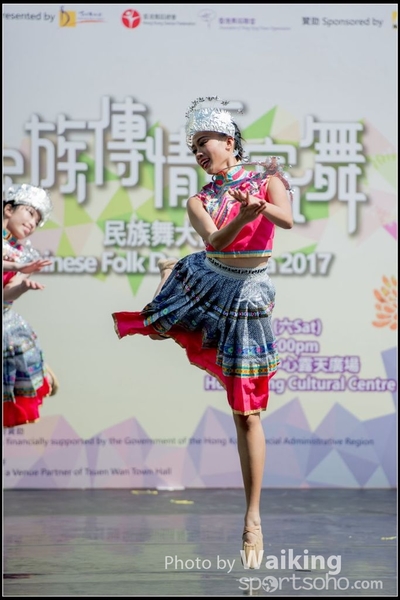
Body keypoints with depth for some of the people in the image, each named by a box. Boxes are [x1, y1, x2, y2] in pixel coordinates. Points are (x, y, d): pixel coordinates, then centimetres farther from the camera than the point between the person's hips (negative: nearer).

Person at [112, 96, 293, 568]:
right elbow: (213, 241, -22)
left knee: (246, 414, -4)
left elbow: (287, 219, -26)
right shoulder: (200, 201, -2)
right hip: (201, 281, 3)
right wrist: (242, 218, -43)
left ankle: (253, 520, -1)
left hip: (245, 298, -3)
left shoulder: (267, 181, -5)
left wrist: (261, 205, -47)